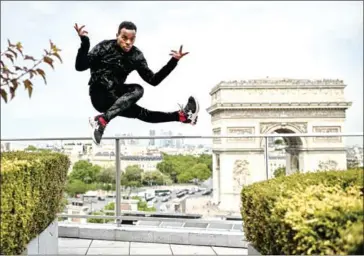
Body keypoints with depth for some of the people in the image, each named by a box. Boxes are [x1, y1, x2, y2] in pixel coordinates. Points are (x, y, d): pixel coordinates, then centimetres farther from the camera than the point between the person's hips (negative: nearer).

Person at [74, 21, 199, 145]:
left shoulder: (136, 55, 3)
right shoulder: (105, 47, -8)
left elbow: (153, 80, 3)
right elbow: (80, 67, -13)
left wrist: (173, 61, -5)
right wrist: (84, 42, -27)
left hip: (115, 100, 6)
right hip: (99, 95, -6)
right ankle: (102, 120, -41)